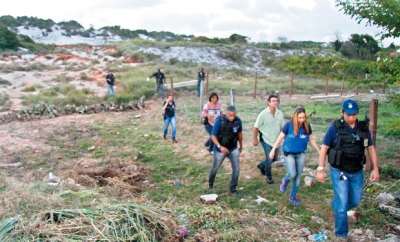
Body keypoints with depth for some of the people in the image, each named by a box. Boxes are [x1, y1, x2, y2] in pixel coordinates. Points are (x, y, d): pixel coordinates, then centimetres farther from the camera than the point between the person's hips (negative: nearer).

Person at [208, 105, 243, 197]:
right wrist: (220, 147, -33)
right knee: (215, 168, 14)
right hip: (220, 149, -3)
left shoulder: (238, 120, -11)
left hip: (233, 149, 3)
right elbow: (213, 136, -19)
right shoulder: (219, 121, -22)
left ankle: (232, 189, 13)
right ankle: (210, 185, 40)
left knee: (236, 168, -4)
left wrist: (241, 146, 17)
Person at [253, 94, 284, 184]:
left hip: (276, 140, 5)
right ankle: (268, 177, 19)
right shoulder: (263, 114, -16)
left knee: (275, 158, 14)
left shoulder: (280, 114, -3)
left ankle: (262, 165, 42)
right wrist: (255, 139, -7)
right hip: (266, 140, -5)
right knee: (269, 159, -4)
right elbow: (256, 127, -10)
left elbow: (282, 127, 9)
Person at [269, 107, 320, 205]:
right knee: (292, 174, -14)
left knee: (298, 176, 10)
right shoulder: (289, 124, -16)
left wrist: (319, 151, 8)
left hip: (301, 154, 4)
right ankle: (285, 180, 23)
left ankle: (292, 196, 28)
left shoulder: (307, 126, -7)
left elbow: (311, 139, 6)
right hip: (289, 154, -3)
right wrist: (273, 150, -6)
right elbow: (280, 137, -8)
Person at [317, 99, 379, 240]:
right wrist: (320, 170, -11)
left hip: (357, 172, 4)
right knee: (342, 203, 0)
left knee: (355, 201, 17)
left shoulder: (363, 128, -1)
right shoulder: (335, 128, -13)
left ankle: (336, 207, 47)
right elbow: (324, 148, -8)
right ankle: (341, 234, 16)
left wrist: (375, 168, 0)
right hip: (339, 172, -4)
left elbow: (371, 148, 7)